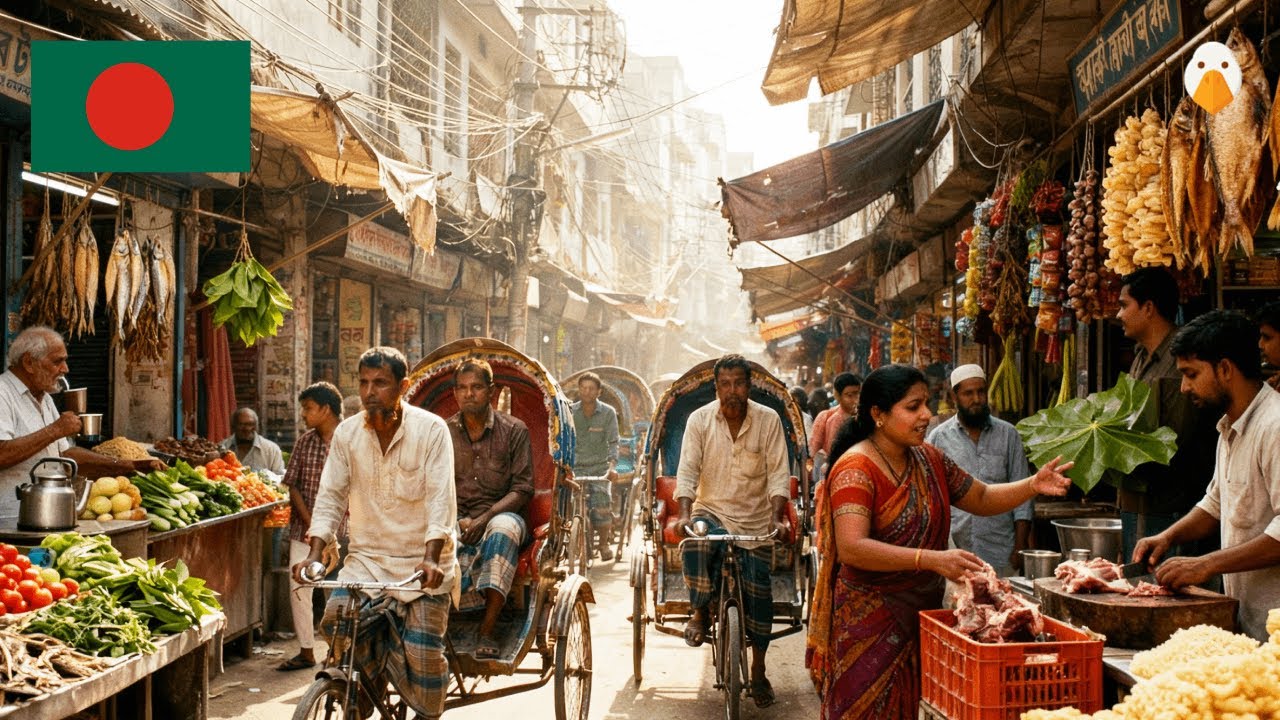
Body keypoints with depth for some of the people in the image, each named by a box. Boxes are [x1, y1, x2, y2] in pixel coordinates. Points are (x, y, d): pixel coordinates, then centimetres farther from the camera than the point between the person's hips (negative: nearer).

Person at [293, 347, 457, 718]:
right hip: (367, 558, 3)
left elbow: (441, 499, -15)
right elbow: (330, 497, 4)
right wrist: (315, 554, -9)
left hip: (423, 562, -3)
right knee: (336, 618, -20)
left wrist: (431, 559, -27)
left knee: (422, 657, -11)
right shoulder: (346, 433, 2)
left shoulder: (431, 429, -8)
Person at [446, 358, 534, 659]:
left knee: (503, 528, -39)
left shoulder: (514, 430, 2)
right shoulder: (443, 433, 9)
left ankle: (486, 631, -40)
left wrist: (484, 518, -18)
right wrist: (457, 520, -14)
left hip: (502, 513, -2)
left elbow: (523, 488, -3)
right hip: (455, 519, 2)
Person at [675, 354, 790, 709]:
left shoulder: (768, 420, -6)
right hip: (711, 511, -1)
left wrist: (777, 517, -21)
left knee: (758, 593, -2)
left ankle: (758, 673, 16)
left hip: (755, 521, 1)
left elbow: (778, 474, -7)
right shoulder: (700, 419, -6)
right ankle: (699, 613, -10)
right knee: (696, 542, -35)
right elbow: (687, 471, -9)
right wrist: (685, 515, -24)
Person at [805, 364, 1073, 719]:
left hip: (923, 613, 7)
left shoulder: (929, 459, 8)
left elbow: (981, 498, 19)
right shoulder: (857, 469, -17)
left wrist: (1033, 486, -1)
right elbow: (851, 549, -28)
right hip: (870, 620, -7)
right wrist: (932, 560, -34)